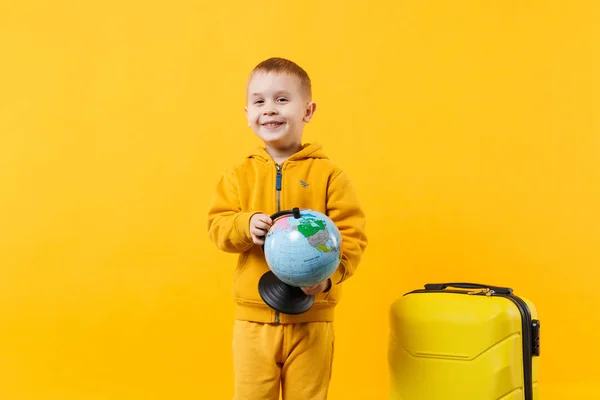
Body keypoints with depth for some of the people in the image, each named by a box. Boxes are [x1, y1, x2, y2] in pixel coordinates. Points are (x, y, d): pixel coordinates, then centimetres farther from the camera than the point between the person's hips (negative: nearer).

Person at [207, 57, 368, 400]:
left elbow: (352, 234, -7)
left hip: (312, 317, -1)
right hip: (254, 317, 2)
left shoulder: (328, 174, -4)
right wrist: (246, 225, -20)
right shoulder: (240, 175, 5)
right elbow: (218, 225, 1)